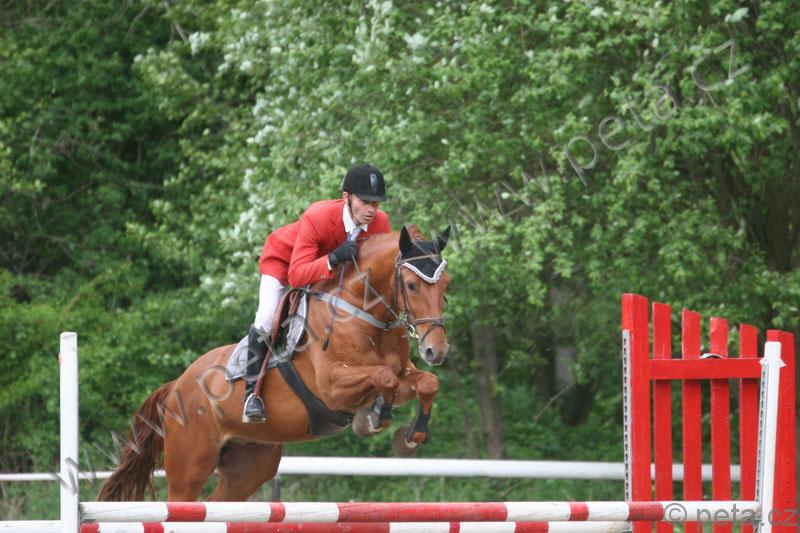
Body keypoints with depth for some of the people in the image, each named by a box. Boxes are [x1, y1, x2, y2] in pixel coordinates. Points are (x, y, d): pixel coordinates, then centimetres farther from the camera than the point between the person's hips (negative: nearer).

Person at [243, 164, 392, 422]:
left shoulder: (380, 222, -27)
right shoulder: (316, 218, -42)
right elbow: (296, 275, -46)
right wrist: (333, 259, -60)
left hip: (331, 266, 5)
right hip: (283, 259, -5)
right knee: (265, 322, -21)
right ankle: (252, 393, -8)